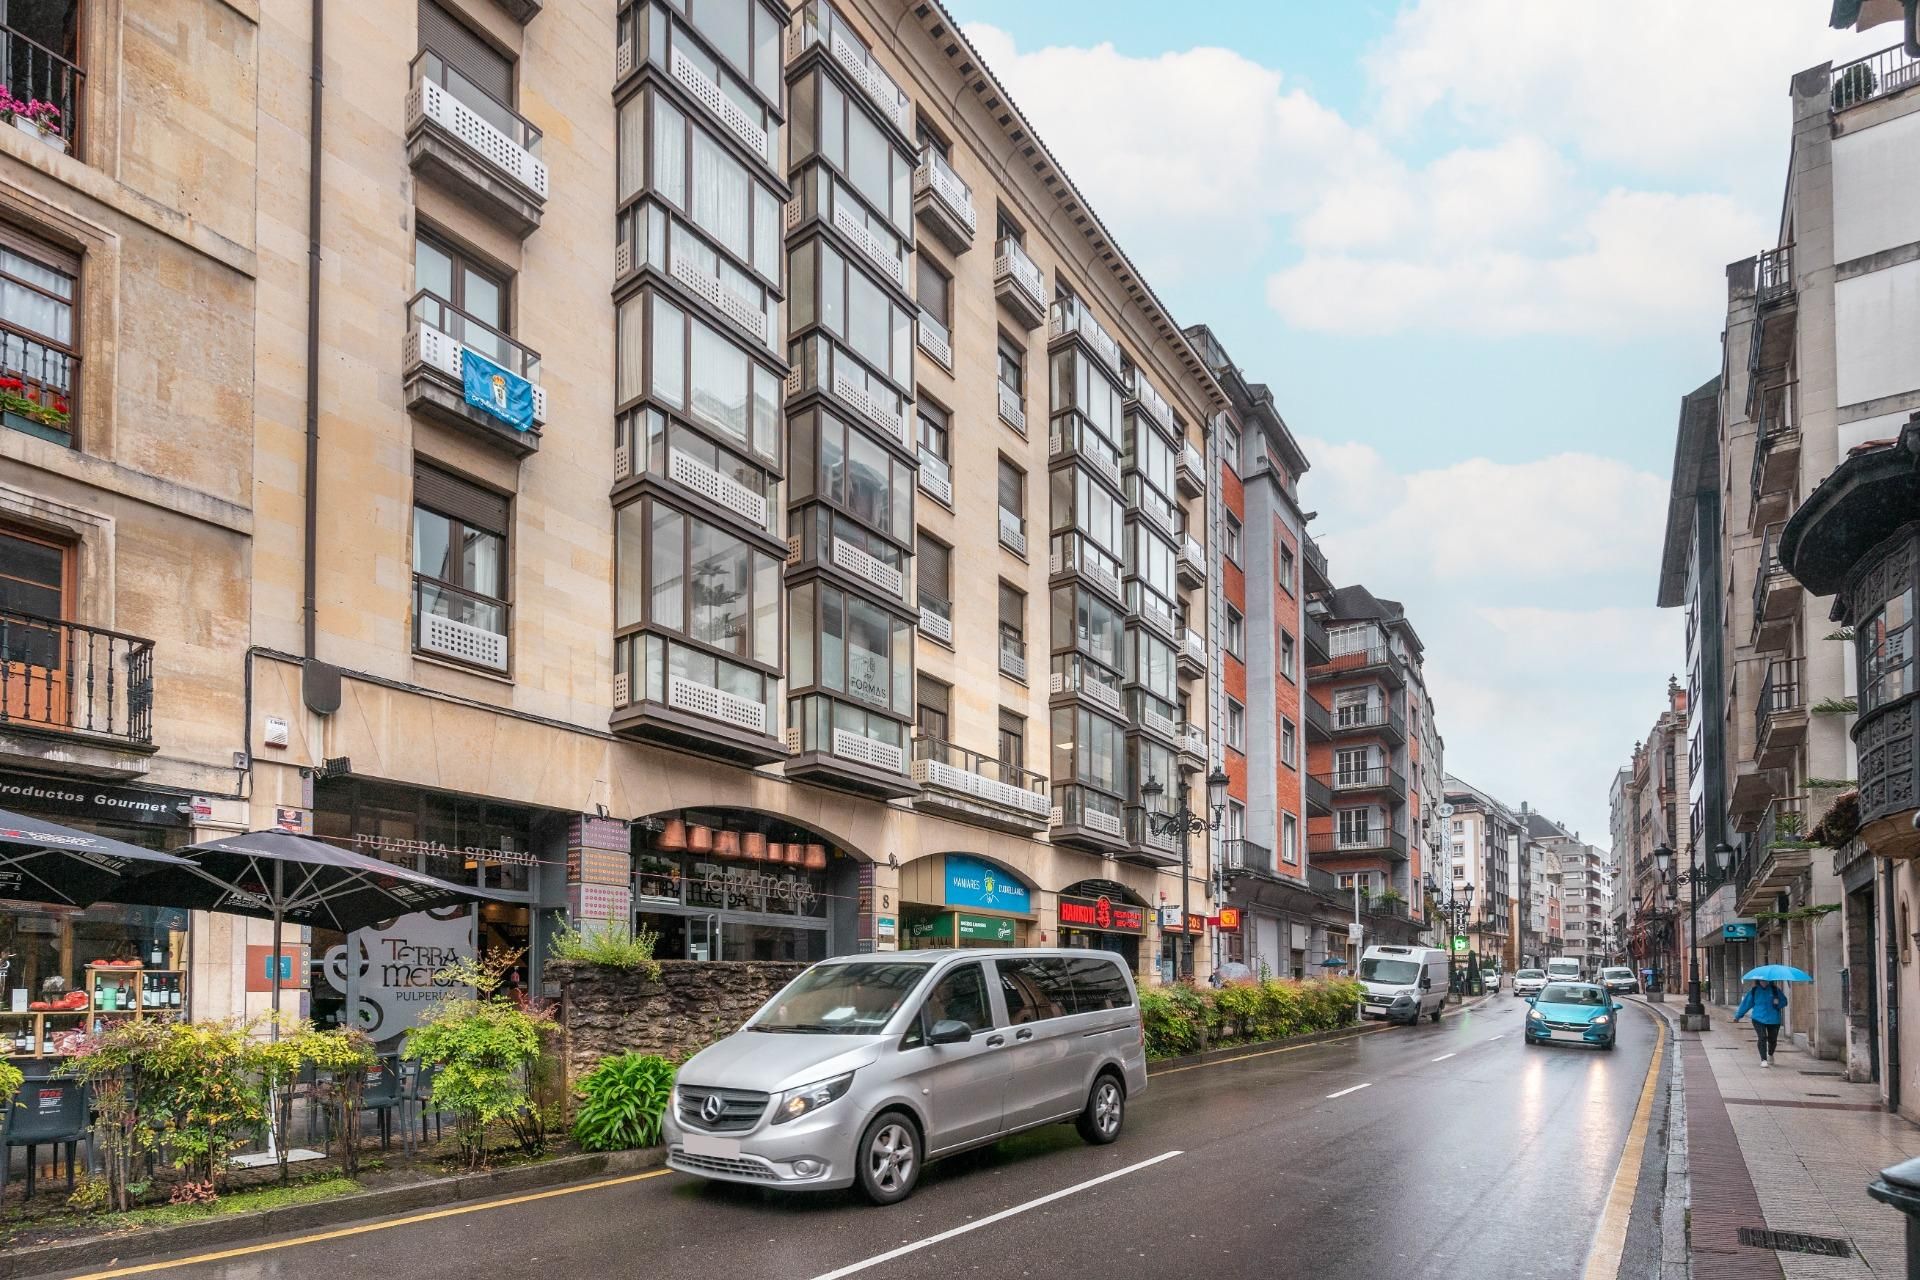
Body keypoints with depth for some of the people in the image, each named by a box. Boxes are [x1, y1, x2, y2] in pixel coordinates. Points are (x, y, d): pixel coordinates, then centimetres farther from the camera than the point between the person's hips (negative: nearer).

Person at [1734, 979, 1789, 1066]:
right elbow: (1746, 1003, 7)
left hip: (1773, 1019, 1)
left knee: (1772, 1039, 9)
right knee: (1762, 1038, -15)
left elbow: (1784, 1001, 7)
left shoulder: (1775, 990, 1)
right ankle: (1763, 1060, -11)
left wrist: (1778, 1003, -16)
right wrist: (1738, 1016, 11)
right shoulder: (1754, 991, 1)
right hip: (1759, 1019, -1)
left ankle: (1770, 1055, 39)